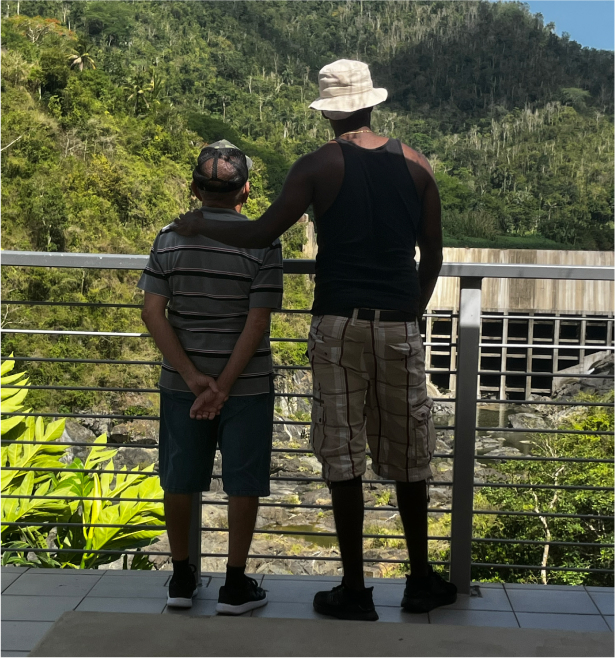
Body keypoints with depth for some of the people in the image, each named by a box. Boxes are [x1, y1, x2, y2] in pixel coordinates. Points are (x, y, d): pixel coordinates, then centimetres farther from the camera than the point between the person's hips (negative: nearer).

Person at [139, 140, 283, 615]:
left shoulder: (170, 238, -2)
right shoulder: (263, 243, -10)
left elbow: (153, 312, -8)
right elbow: (256, 322, -16)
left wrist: (193, 376, -12)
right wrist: (223, 386, -14)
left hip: (181, 382, 3)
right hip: (247, 384, -3)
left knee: (180, 480, 14)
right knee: (243, 483, 8)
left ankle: (181, 577, 26)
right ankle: (236, 585, 16)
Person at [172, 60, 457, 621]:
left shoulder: (318, 166, -3)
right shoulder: (416, 164, 6)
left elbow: (263, 233, -4)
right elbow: (433, 254, 8)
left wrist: (200, 226, 11)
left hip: (339, 324, -2)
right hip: (399, 323, 3)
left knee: (344, 458, 4)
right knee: (408, 455, 12)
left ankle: (354, 590, 11)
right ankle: (421, 581, 23)